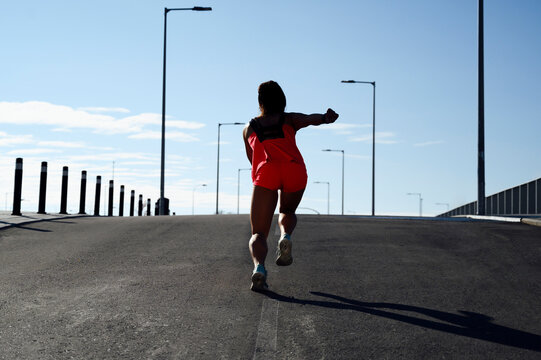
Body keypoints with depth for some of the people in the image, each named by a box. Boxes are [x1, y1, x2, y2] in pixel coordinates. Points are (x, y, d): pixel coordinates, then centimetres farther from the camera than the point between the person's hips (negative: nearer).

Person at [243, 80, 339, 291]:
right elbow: (310, 119, 2)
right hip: (294, 169, 1)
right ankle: (285, 236, -4)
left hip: (266, 171, 0)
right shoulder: (290, 119, 26)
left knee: (258, 234, 3)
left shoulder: (249, 128, 31)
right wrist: (326, 118, -19)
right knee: (287, 212, 30)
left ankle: (259, 267, -29)